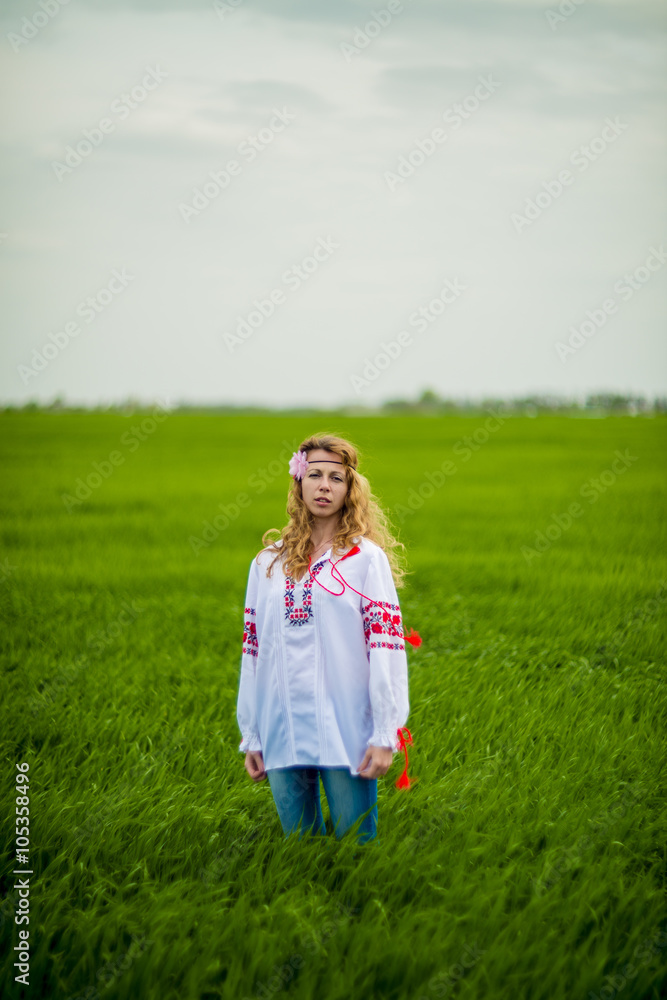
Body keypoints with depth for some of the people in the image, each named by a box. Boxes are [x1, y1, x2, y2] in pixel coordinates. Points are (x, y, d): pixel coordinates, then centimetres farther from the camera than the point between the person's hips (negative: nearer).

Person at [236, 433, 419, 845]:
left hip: (347, 734, -3)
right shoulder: (268, 562, 11)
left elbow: (386, 647, -6)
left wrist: (385, 735, -12)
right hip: (282, 733, 4)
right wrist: (250, 737, 11)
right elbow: (253, 651, 13)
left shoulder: (367, 557, 0)